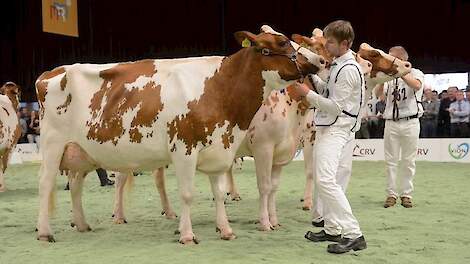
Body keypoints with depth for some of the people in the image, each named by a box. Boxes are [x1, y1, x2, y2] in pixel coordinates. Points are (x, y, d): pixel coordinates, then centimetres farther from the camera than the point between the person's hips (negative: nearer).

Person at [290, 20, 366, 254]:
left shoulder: (348, 70, -16)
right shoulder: (338, 65, 14)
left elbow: (336, 107, -18)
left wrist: (307, 94, -12)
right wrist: (313, 78, 10)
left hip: (336, 131, -11)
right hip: (328, 128, 11)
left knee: (326, 180, -21)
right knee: (324, 180, 14)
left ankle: (353, 234, -19)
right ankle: (332, 229, 23)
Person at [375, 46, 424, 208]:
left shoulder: (415, 73, 1)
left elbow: (417, 86, -22)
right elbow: (379, 93, -2)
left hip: (410, 122, -3)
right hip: (391, 122, 4)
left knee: (409, 161, 3)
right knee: (391, 161, 3)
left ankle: (406, 194, 10)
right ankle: (391, 194, 9)